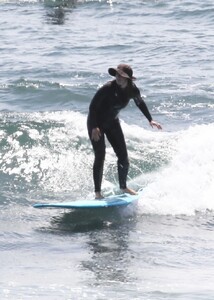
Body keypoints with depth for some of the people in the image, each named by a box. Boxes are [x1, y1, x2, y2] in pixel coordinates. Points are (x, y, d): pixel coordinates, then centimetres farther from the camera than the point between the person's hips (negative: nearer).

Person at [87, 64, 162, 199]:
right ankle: (97, 192, -7)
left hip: (112, 122, 5)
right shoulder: (108, 88, -28)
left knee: (124, 157, 4)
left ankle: (123, 186, 25)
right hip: (96, 122, -5)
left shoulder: (132, 90, -12)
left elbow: (140, 103, 10)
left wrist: (150, 120, 11)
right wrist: (94, 127, -28)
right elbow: (93, 106, -22)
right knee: (100, 156, -13)